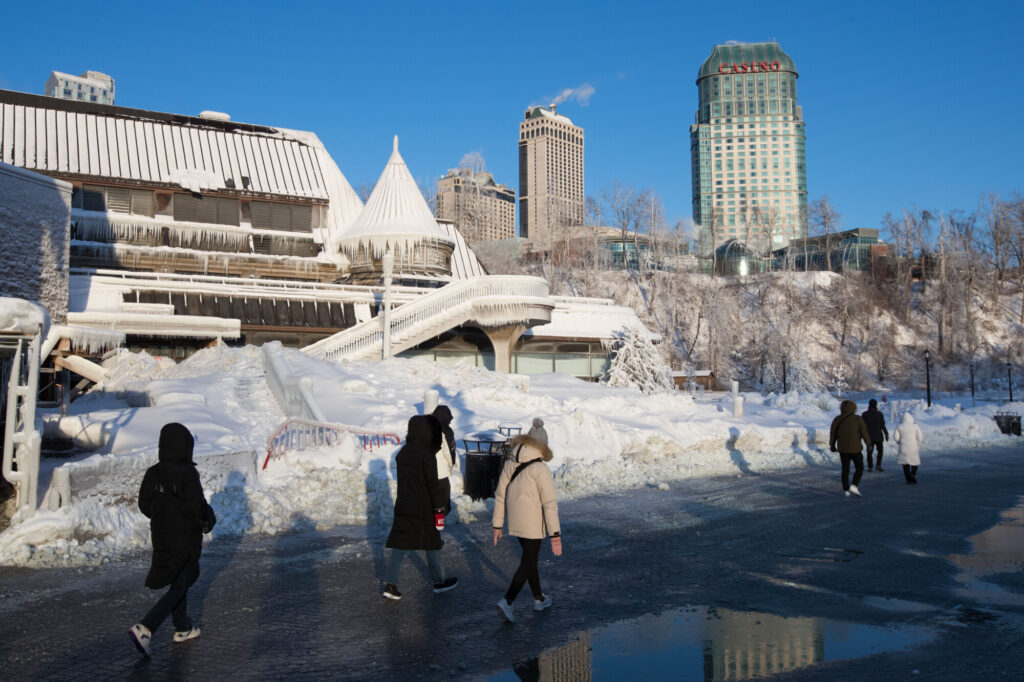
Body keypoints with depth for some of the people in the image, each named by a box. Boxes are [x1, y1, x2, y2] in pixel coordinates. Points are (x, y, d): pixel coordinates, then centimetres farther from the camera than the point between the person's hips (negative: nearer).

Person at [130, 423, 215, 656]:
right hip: (185, 539, -7)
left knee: (179, 583, 21)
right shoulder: (187, 473, -21)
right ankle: (145, 628, -9)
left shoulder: (153, 473, -2)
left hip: (161, 536, 7)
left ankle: (183, 628, 32)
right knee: (179, 587, 3)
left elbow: (144, 504, 4)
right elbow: (197, 506, -22)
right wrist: (208, 519, -2)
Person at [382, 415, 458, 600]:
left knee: (400, 543, 6)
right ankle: (440, 581, 23)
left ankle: (390, 584, 0)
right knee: (432, 543, 10)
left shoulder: (402, 453, 5)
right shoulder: (427, 455, -18)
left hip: (403, 506, 6)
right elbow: (433, 485, -17)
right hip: (423, 509, -6)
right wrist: (439, 510, -13)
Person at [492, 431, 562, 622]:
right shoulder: (540, 469, -13)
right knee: (528, 563, 2)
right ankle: (507, 601, -8)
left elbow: (500, 496, 7)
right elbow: (550, 503, -15)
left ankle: (539, 598, 32)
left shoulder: (510, 465, 3)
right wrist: (555, 534, -12)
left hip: (515, 524, 6)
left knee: (530, 559, 19)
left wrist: (497, 525, 14)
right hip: (533, 526, -6)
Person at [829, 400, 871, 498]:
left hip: (842, 449, 3)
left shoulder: (837, 420, 3)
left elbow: (832, 433, 6)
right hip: (855, 448, -3)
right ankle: (854, 486, -6)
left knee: (845, 468, 11)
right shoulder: (857, 419, -6)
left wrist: (832, 445, 17)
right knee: (859, 468, 10)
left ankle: (846, 490, 9)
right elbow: (864, 432, -6)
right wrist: (868, 443, 5)